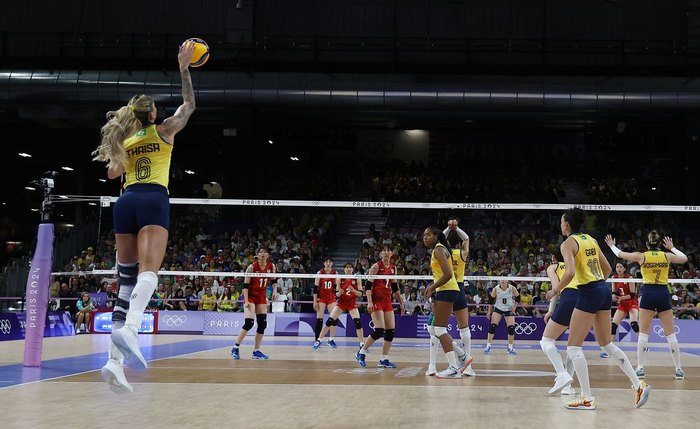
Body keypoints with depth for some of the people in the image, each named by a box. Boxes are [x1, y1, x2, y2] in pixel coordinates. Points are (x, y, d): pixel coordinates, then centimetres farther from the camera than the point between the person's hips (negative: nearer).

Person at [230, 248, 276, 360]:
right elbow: (245, 285, -14)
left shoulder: (271, 266, -2)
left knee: (262, 324, 1)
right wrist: (246, 300, -21)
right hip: (250, 296, -5)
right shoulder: (252, 267, -15)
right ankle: (235, 348, -5)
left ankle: (256, 351, 10)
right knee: (249, 323, -17)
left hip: (262, 297, 5)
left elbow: (273, 280, 15)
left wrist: (274, 291, -1)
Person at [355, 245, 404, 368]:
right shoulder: (376, 266, -6)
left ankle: (384, 360, 8)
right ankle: (361, 353, 2)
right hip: (376, 301, -7)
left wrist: (401, 302, 20)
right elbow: (368, 285, -10)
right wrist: (369, 302, -19)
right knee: (379, 330, -15)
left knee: (391, 330, 0)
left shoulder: (393, 268, 12)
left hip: (387, 302, 7)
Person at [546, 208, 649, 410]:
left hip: (589, 294, -8)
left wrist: (555, 291, -9)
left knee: (573, 347, -1)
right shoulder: (591, 240, 15)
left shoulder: (568, 243, -8)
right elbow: (607, 269, 19)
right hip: (604, 290, 8)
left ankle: (587, 398, -3)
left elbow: (570, 273, -22)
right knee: (607, 345, 18)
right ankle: (639, 385, 16)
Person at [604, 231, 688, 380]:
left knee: (643, 333, 3)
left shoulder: (641, 256, 0)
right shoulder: (667, 255, 4)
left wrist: (611, 245, 32)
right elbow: (684, 258, 23)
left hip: (648, 294, -1)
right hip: (664, 294, 2)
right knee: (670, 334, 6)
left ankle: (640, 368, -2)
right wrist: (672, 247, 34)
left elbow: (620, 254, 14)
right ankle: (679, 369, 8)